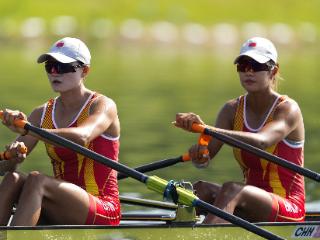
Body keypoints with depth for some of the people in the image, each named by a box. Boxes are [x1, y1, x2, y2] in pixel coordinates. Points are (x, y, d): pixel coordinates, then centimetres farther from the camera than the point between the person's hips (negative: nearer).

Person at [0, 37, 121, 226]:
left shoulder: (103, 105, -5)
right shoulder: (42, 114, 12)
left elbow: (81, 137, -29)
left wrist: (28, 130, -41)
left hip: (101, 214, -5)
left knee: (36, 180, -30)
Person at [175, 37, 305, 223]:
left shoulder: (288, 109, -11)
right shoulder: (232, 110, 6)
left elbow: (261, 141, -32)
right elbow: (206, 157, -6)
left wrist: (206, 129, -45)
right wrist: (199, 154, -34)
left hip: (288, 211, -6)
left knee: (231, 189, -33)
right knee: (201, 189, -22)